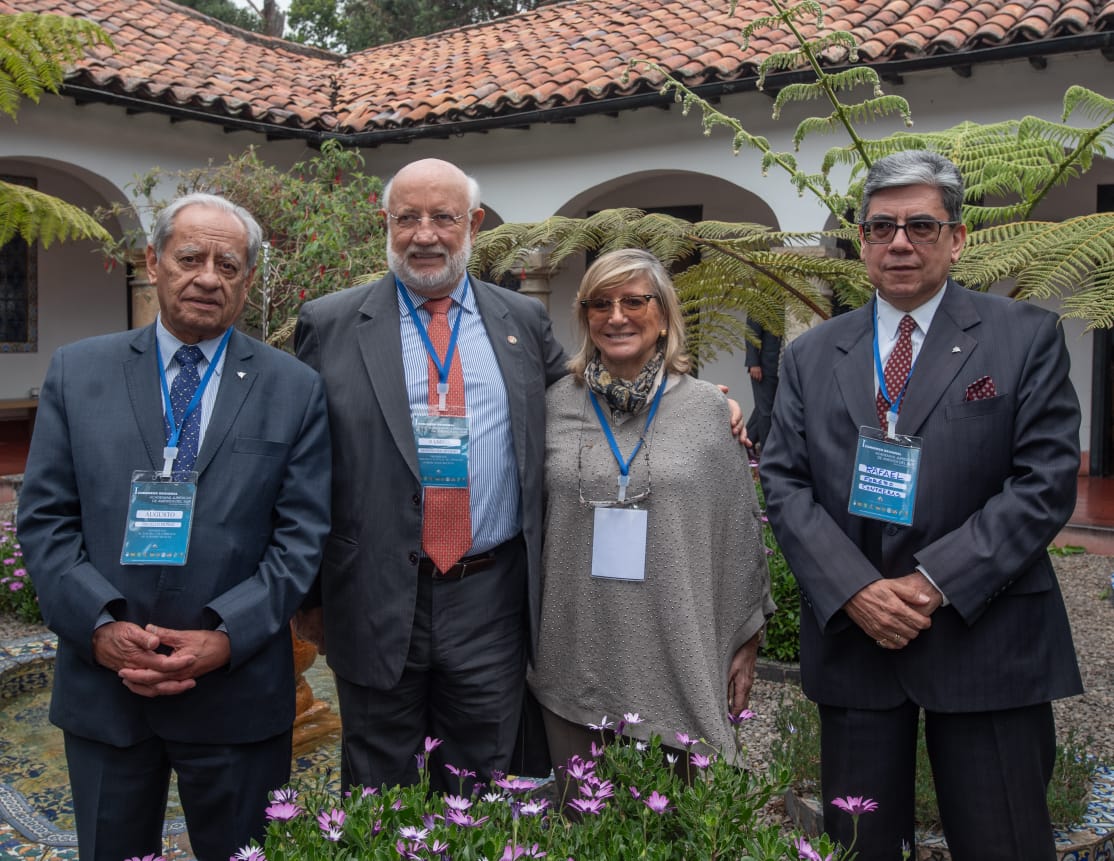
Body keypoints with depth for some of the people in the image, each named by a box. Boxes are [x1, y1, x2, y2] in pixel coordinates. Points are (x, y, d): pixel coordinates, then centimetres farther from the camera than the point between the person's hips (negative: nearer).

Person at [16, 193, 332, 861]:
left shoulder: (295, 390, 0)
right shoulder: (76, 372, 4)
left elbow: (301, 535, -4)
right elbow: (45, 517, 1)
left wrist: (225, 637, -14)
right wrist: (101, 627, -12)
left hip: (237, 691, -1)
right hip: (102, 686, 1)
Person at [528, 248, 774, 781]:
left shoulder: (706, 407, 0)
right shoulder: (556, 405, 3)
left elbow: (741, 530, 5)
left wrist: (747, 639, 7)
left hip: (678, 663, -1)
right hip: (577, 661, 1)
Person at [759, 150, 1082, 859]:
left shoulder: (1025, 337, 0)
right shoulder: (811, 356, 8)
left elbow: (1047, 481, -7)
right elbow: (784, 483, 2)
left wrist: (937, 582, -15)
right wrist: (853, 590, -12)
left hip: (985, 638, -2)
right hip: (850, 634, 3)